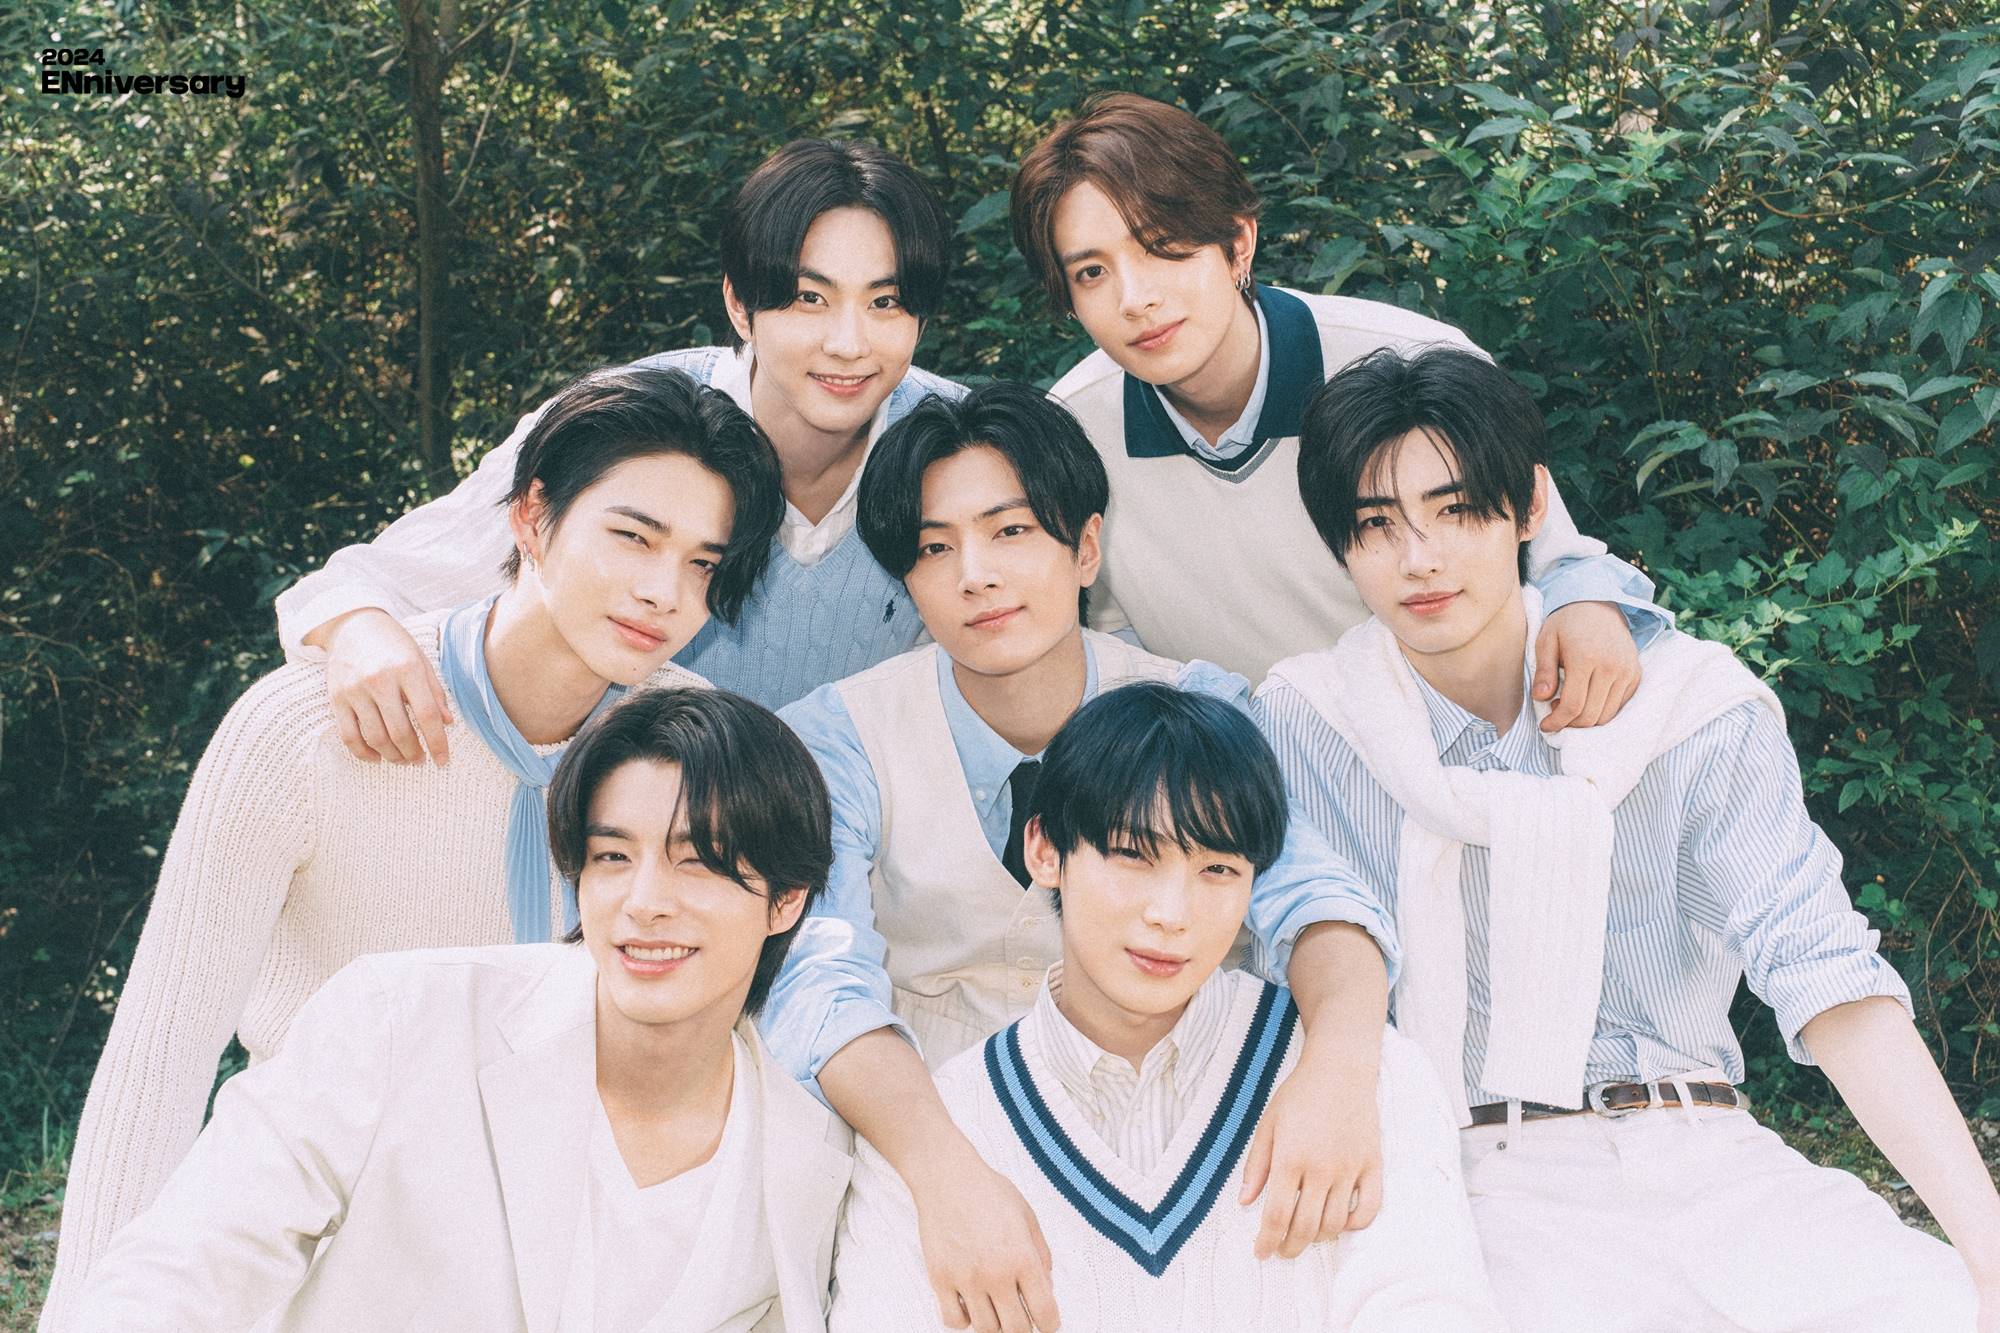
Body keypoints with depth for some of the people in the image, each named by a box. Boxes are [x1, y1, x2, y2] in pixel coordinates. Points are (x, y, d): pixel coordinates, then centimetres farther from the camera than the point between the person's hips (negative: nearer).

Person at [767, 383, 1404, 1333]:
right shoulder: (835, 744, -9)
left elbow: (1306, 895, -16)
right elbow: (821, 980, -22)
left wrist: (1340, 1059, -39)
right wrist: (947, 1172, -41)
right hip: (922, 1138, -2)